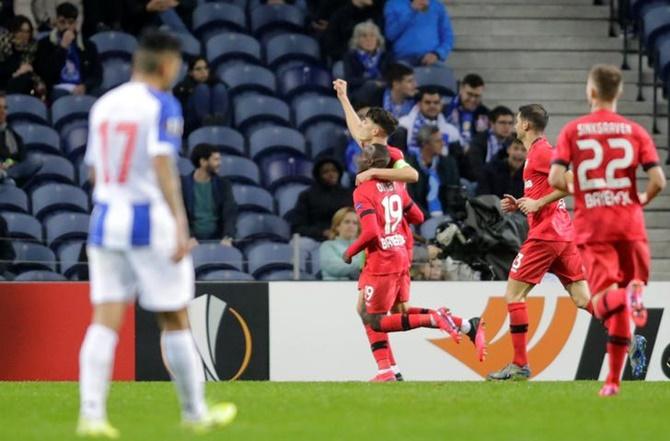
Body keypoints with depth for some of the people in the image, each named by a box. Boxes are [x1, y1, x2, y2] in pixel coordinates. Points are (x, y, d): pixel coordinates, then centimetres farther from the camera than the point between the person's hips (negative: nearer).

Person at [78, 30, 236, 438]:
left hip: (106, 218, 5)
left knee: (105, 320, 0)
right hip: (150, 220, -5)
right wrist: (180, 224, -23)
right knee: (175, 321, 6)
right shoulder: (162, 105, -7)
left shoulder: (103, 105, 12)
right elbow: (163, 167, -18)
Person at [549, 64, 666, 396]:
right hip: (629, 222, 1)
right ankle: (614, 378, 9)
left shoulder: (572, 131, 2)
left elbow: (555, 178, -8)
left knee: (603, 302, -7)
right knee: (625, 295, 13)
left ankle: (624, 297, -44)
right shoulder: (635, 132, 4)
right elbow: (657, 181, -6)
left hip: (591, 226, -1)